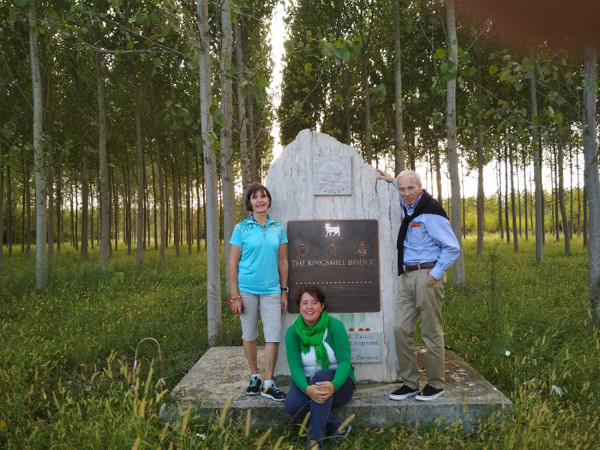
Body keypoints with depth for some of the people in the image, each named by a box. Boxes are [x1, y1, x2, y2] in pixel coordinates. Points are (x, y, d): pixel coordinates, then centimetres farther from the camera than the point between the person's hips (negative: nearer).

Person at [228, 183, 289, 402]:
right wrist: (235, 295, -7)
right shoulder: (242, 228, -1)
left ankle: (268, 385, 11)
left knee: (274, 335, -1)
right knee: (249, 334, 9)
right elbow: (233, 263, -2)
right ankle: (254, 377, 28)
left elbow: (283, 261, 11)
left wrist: (284, 291, 8)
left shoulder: (278, 228, 7)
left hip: (271, 289, 2)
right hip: (247, 289, -2)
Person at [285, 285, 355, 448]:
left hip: (338, 383, -2)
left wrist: (333, 385, -38)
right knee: (292, 404, -30)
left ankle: (315, 438, -29)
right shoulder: (293, 332, -6)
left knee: (321, 376, -35)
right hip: (306, 383, 2)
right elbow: (295, 367, -14)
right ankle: (337, 424, -12)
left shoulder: (335, 326, -11)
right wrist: (307, 389, -35)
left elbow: (345, 361, -17)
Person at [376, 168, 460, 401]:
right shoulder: (408, 207, 13)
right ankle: (409, 383, 15)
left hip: (427, 275, -8)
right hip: (407, 276, 8)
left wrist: (435, 274, -14)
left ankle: (435, 384, 16)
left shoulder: (431, 212, -13)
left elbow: (452, 248, -12)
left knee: (431, 332, 1)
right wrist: (392, 180, 39)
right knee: (402, 329, 4)